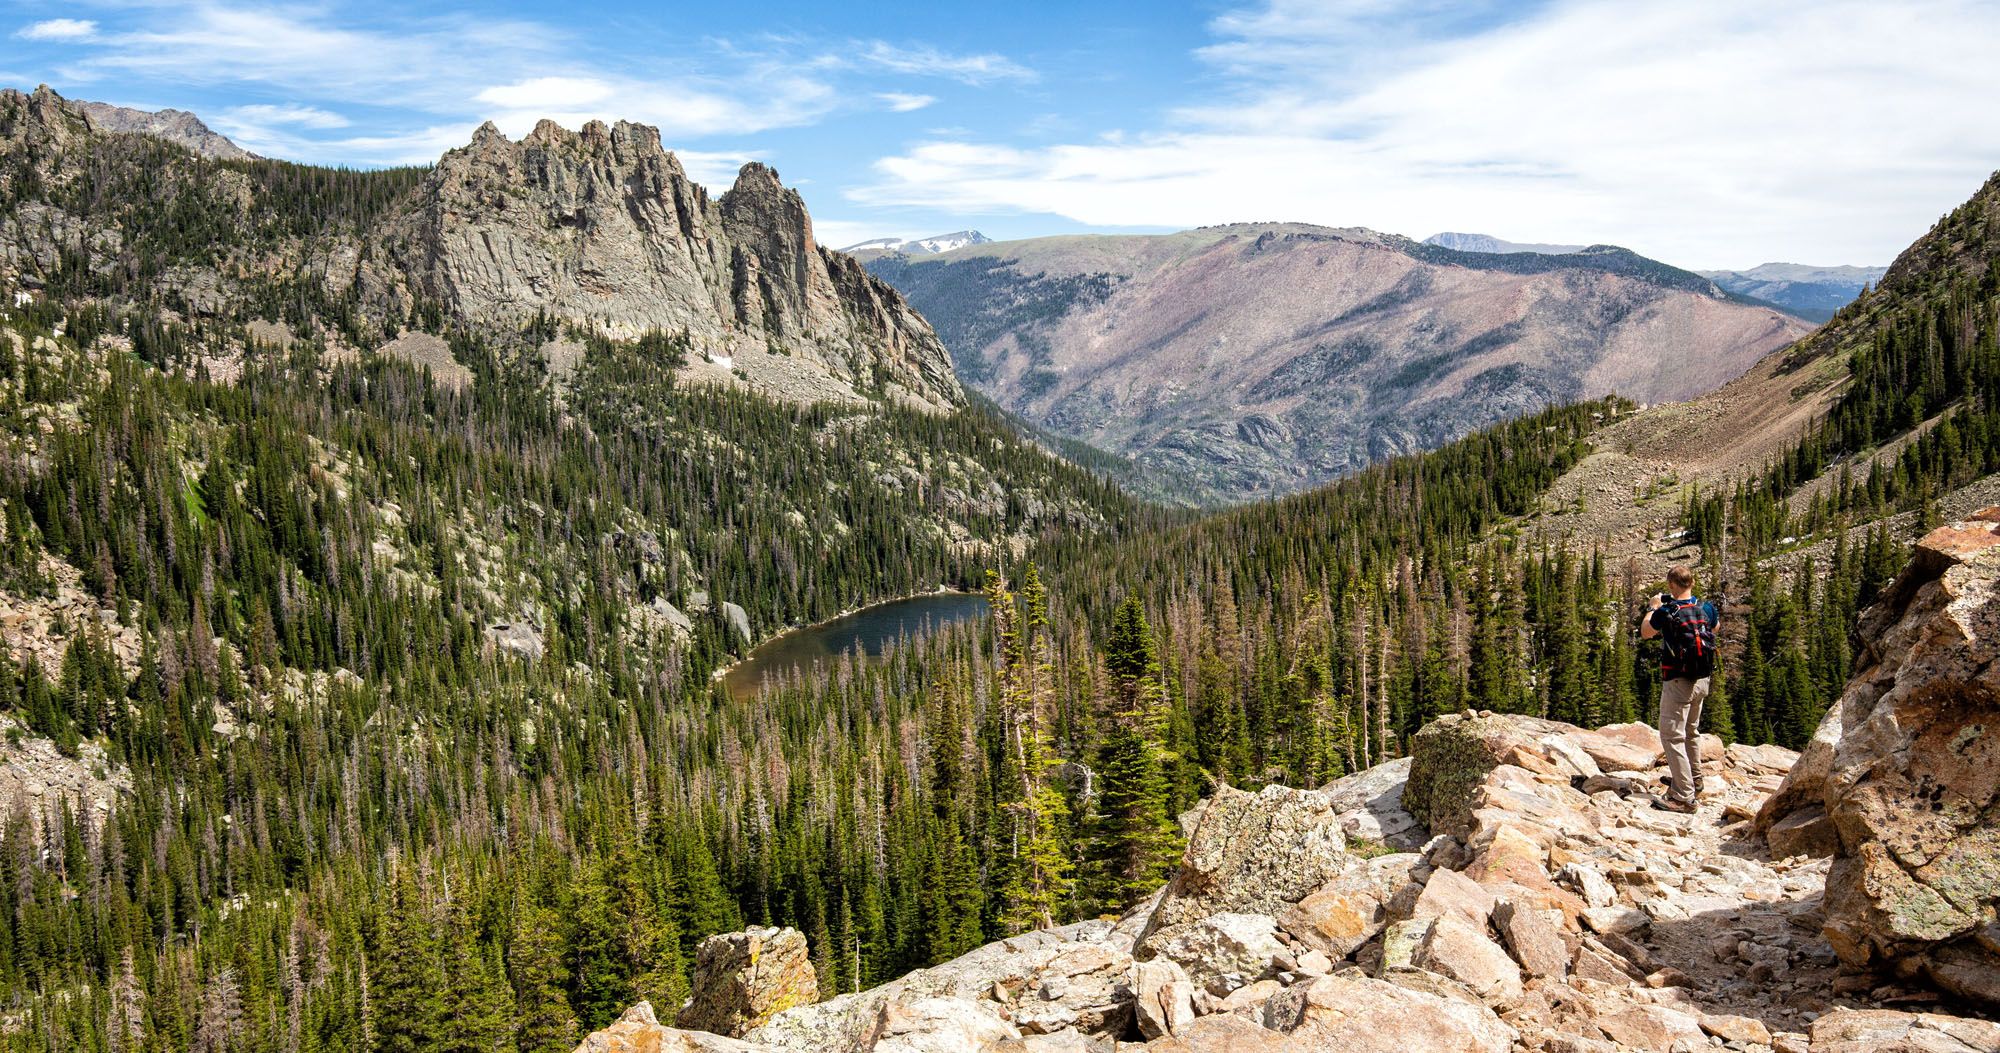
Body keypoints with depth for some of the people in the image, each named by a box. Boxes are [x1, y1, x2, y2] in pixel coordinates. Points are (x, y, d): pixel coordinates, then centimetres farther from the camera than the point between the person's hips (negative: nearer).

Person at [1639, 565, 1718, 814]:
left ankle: (1684, 796, -11)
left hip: (1677, 681, -7)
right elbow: (1715, 627, 24)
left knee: (1672, 736, -5)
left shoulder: (1666, 611, -17)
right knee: (1691, 732, 24)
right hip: (1702, 681, 7)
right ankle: (1693, 781, 39)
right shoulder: (1707, 608, -1)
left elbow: (1645, 632, 3)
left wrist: (1652, 608, 18)